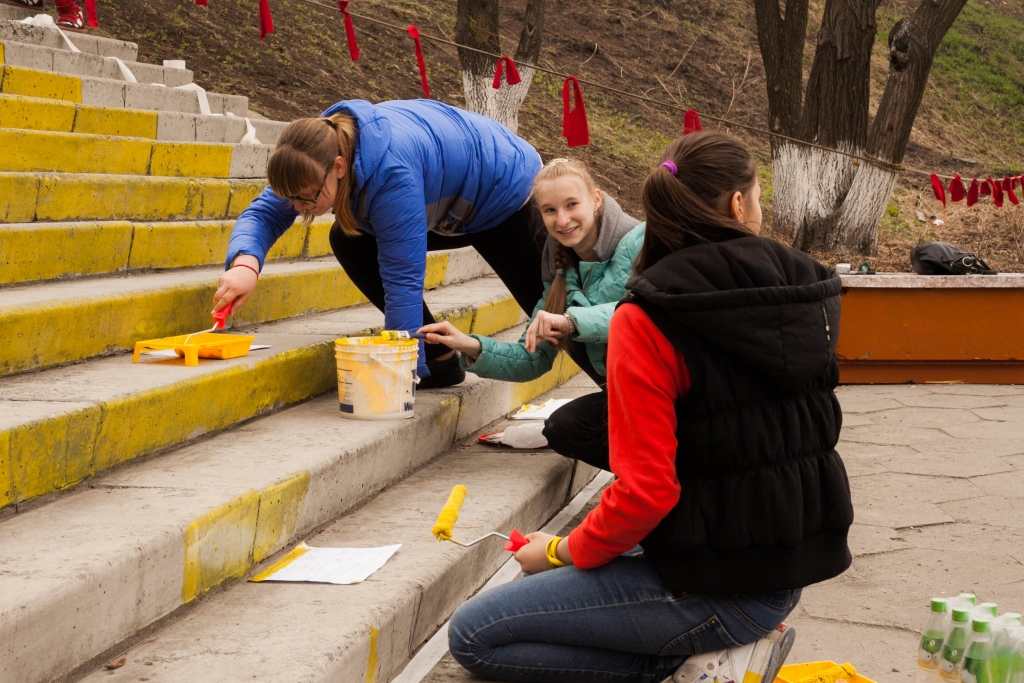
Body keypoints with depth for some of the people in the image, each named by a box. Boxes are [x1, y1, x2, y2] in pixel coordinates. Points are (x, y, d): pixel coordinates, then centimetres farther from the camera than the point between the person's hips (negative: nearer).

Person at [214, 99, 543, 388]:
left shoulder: (392, 173, -45)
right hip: (450, 209, 7)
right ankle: (439, 361, -1)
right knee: (348, 241, -5)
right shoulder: (319, 149, -23)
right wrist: (245, 263, -43)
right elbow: (265, 212, -20)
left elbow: (403, 278, -43)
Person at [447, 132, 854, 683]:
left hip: (717, 578, -8)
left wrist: (562, 552, -4)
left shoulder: (645, 323, -18)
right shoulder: (806, 293, -1)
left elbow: (646, 491, -21)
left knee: (473, 635, 0)